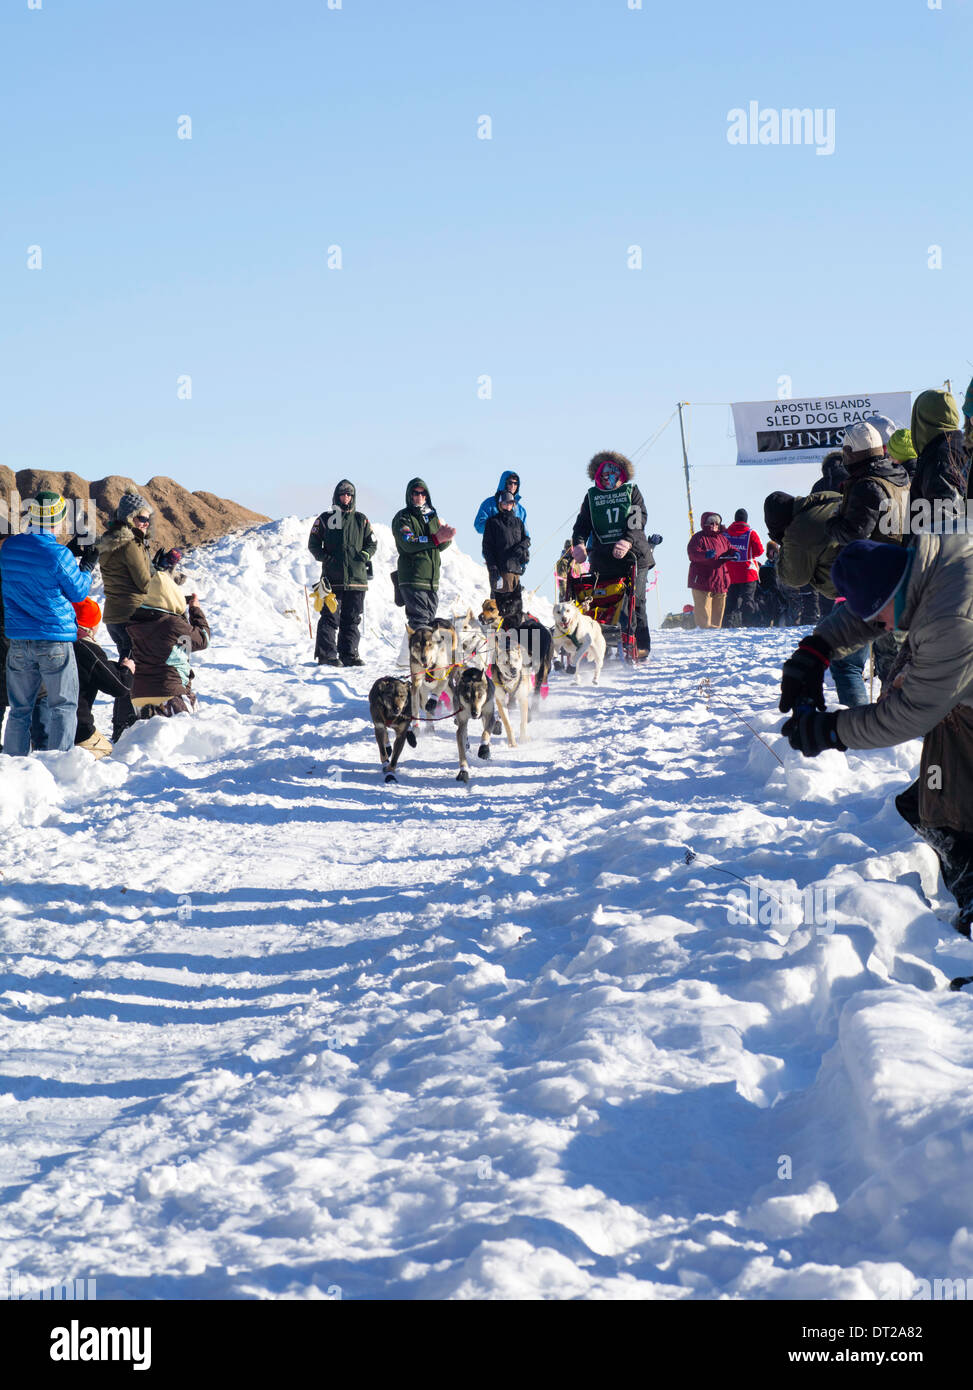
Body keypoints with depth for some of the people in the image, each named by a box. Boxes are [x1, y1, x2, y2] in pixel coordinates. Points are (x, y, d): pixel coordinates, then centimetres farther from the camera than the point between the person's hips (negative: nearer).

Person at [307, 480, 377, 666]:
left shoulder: (361, 520, 12)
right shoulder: (325, 518, 6)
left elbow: (372, 543, 16)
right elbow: (313, 544, 8)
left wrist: (365, 555, -4)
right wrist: (325, 557, -8)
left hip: (356, 578, 3)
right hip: (332, 579, -3)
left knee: (352, 619, 6)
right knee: (330, 617, -6)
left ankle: (349, 654, 11)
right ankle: (326, 654, -6)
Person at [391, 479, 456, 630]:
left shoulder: (432, 516, 19)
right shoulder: (403, 517, 0)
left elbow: (441, 546, 11)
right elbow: (408, 544, -16)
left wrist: (446, 536, -13)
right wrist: (435, 539, -24)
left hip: (432, 579, 6)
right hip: (412, 579, -6)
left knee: (430, 620, 6)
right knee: (419, 619, -13)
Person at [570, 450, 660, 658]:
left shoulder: (632, 492, 11)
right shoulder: (591, 496, 16)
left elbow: (638, 519, -3)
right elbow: (583, 523, 9)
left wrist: (628, 541, -21)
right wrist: (579, 544, -13)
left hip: (633, 555, -2)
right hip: (602, 559, 2)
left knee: (635, 601, -7)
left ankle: (641, 647, -3)